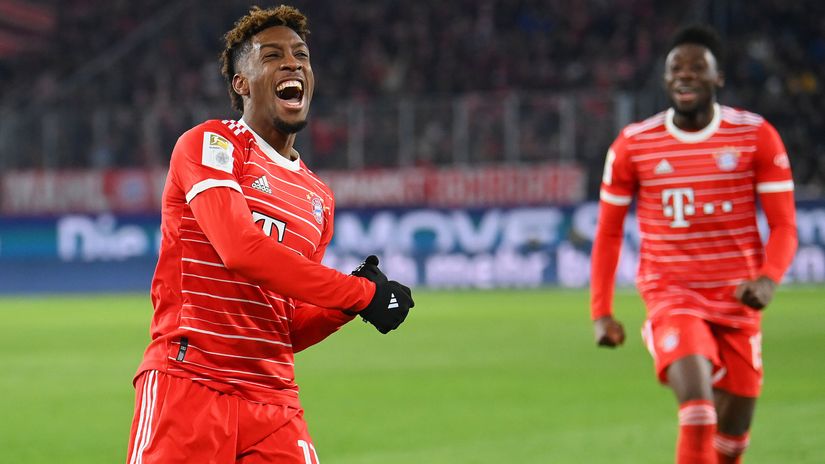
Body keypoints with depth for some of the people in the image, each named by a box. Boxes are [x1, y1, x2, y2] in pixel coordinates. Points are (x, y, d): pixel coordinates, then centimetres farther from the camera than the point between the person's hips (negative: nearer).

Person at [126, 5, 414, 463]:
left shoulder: (318, 199, 18)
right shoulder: (209, 144, -1)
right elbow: (240, 250, -17)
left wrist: (345, 307, 0)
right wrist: (362, 293, -15)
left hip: (274, 400, 6)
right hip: (187, 385, -6)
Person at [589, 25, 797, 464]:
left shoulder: (756, 136, -2)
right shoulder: (632, 145, -1)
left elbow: (783, 225, -1)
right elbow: (608, 231, 10)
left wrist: (768, 279, -21)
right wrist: (601, 312, 5)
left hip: (737, 301, 2)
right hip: (671, 296, -2)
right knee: (696, 409, -25)